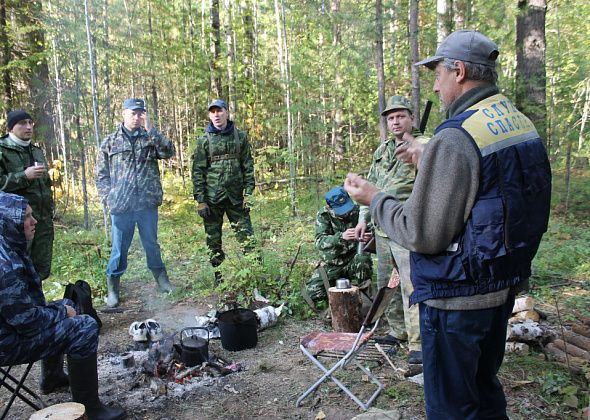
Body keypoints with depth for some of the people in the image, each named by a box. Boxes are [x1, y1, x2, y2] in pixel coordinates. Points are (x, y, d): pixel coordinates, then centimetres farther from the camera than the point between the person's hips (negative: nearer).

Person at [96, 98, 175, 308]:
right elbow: (101, 175, 7)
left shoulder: (150, 138, 9)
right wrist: (108, 198, -4)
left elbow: (169, 152, -10)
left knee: (152, 243, 14)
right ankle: (113, 288, 20)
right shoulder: (111, 142, 7)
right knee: (119, 247, 7)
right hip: (121, 205, -1)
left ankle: (161, 278, 30)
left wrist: (151, 130, -14)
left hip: (148, 204, 1)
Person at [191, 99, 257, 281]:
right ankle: (218, 278, 18)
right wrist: (200, 200, -7)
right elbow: (197, 171, -1)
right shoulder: (204, 140, 2)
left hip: (236, 196, 0)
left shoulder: (240, 136, 5)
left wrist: (248, 193, -3)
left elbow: (248, 166, 5)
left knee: (247, 238, -2)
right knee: (213, 241, 6)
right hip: (212, 198, 0)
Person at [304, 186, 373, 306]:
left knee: (363, 258, -34)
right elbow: (320, 242, -23)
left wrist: (367, 238, -33)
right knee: (312, 292, -15)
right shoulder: (323, 216, -10)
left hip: (352, 262, 0)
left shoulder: (357, 211, -10)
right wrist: (341, 237, -43)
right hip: (331, 265, 1)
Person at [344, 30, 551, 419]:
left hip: (457, 299, -9)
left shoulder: (455, 139, -23)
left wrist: (375, 199, -8)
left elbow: (423, 235, -23)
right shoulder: (525, 126, 5)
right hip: (504, 288, 9)